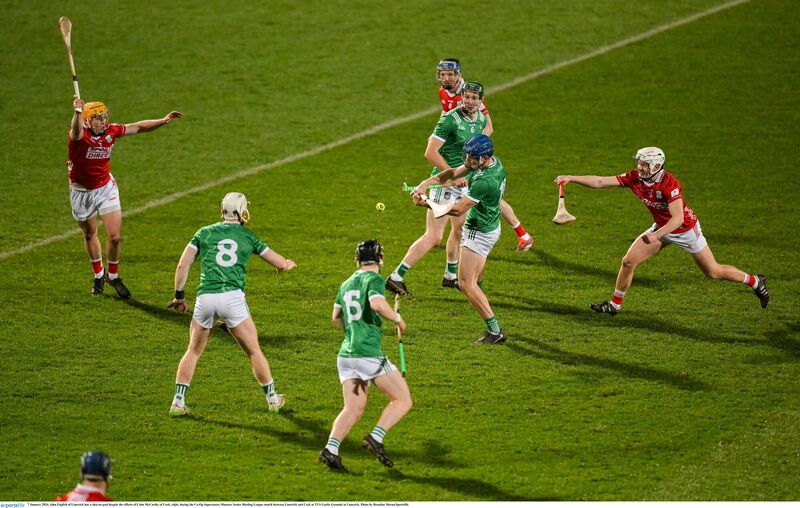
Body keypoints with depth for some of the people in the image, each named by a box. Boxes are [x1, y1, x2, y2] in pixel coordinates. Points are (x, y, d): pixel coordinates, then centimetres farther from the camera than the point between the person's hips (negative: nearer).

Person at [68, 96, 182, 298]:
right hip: (81, 192, -2)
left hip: (105, 188, 2)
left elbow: (137, 127, 5)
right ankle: (98, 275, 38)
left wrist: (163, 121, -1)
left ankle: (113, 276, 19)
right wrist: (77, 112, -73)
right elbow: (76, 130, -51)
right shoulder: (80, 135, -25)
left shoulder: (111, 131, -11)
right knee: (89, 234, 17)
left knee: (115, 237, -5)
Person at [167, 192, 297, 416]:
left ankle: (178, 403, 11)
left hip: (205, 297, 1)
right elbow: (282, 264, 16)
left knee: (193, 351, 17)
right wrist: (289, 263, 39)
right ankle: (272, 399, 22)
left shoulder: (204, 233, 13)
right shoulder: (248, 237, 11)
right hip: (232, 297, -1)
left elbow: (182, 265, 7)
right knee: (254, 351, 12)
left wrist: (179, 296, 17)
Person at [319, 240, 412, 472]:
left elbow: (336, 316, 29)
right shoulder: (374, 279, -5)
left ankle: (330, 449, -13)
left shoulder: (346, 284, 18)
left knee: (353, 409, 6)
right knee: (403, 400, 1)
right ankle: (375, 438, -14)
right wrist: (398, 318, -7)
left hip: (346, 355, 7)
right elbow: (377, 304, -24)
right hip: (369, 354, -7)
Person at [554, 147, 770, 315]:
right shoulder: (634, 178, -15)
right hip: (661, 228, 6)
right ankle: (614, 305, 15)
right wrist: (571, 179, -23)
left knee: (713, 272, 0)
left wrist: (656, 235, -46)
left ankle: (755, 282, 22)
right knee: (628, 262, -2)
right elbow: (601, 182, -14)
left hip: (685, 229, -6)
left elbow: (678, 218, -35)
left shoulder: (670, 184, -33)